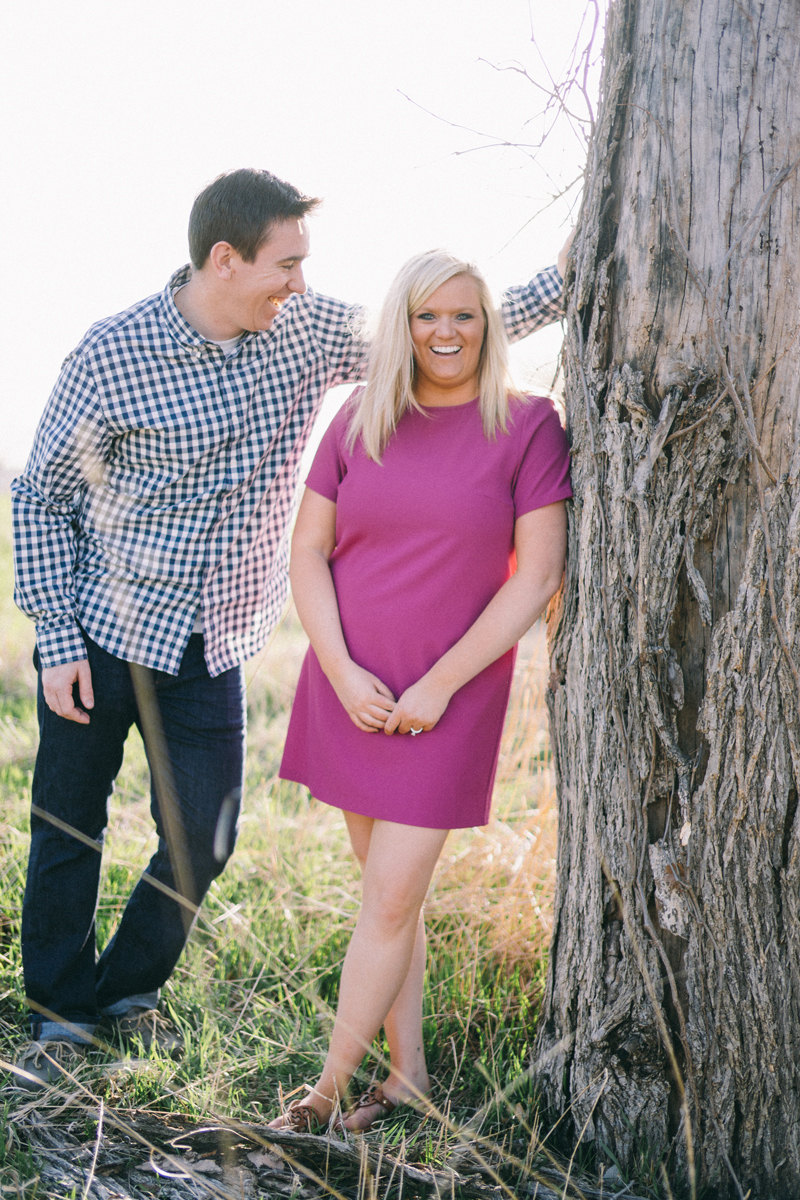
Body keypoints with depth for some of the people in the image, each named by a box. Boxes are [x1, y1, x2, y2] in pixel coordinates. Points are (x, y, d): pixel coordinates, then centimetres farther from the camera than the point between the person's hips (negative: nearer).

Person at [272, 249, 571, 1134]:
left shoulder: (526, 427, -5)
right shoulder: (359, 424, 5)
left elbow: (538, 577, -9)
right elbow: (307, 553, 6)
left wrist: (438, 686, -12)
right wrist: (343, 673, -8)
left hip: (450, 699, -4)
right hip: (350, 687, 4)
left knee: (391, 898, -3)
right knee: (387, 888, 12)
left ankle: (329, 1088, 10)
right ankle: (405, 1072, 24)